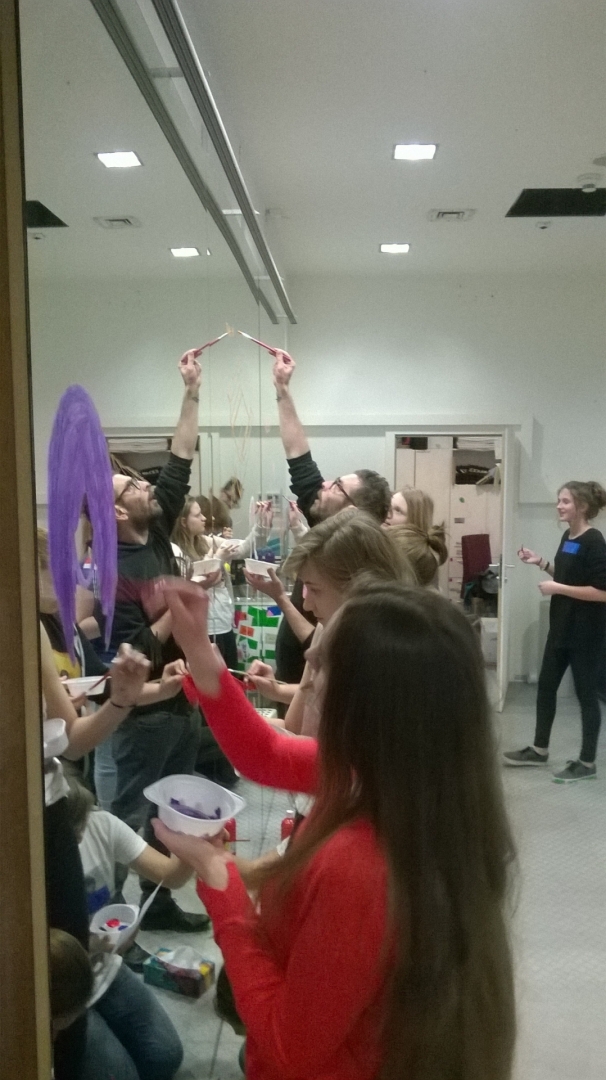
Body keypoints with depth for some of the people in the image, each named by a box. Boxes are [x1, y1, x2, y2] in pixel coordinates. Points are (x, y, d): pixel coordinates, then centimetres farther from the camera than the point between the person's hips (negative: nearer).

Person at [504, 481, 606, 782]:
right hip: (561, 627, 9)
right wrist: (541, 563, 7)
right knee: (546, 686, 15)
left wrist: (557, 588, -22)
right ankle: (539, 750, 29)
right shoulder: (568, 537, 9)